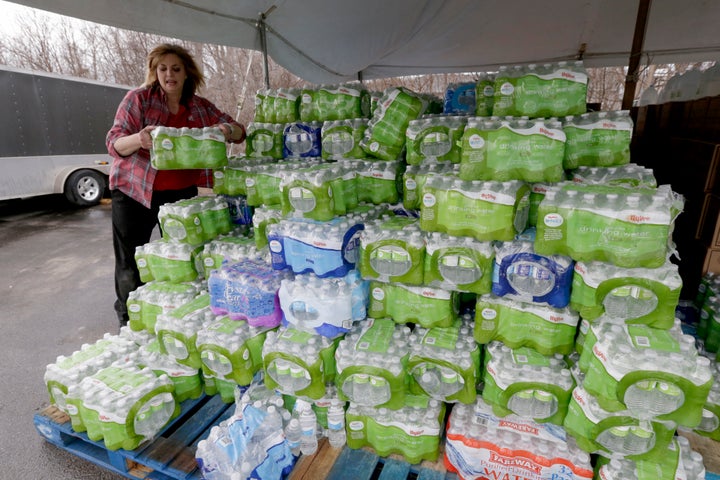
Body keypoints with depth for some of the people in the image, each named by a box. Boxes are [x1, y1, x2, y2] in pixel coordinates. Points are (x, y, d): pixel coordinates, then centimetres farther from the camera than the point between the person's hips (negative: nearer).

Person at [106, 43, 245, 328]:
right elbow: (113, 143, -10)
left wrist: (228, 131, -20)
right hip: (134, 191, -2)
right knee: (130, 264, 3)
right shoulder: (139, 98, -4)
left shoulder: (200, 107, 5)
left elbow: (238, 132, 4)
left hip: (182, 193, 3)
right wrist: (138, 139, -33)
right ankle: (128, 323, 22)